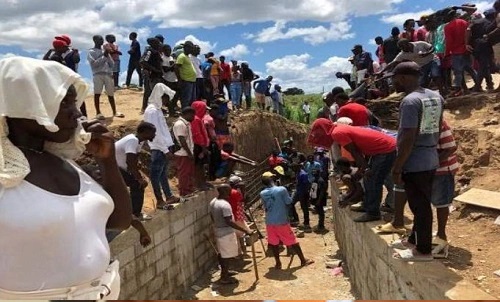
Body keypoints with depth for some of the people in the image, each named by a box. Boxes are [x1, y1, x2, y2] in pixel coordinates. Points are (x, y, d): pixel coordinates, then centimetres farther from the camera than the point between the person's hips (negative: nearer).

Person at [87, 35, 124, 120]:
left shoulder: (105, 50, 19)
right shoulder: (91, 52, 3)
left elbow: (112, 63, 15)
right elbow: (94, 64, -10)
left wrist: (108, 56, -3)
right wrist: (104, 56, -11)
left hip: (108, 74, 5)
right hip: (98, 74, -5)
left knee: (111, 94, 7)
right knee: (97, 93, -7)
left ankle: (115, 112, 13)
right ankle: (98, 113, -4)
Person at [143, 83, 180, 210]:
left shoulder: (157, 109, 13)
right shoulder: (152, 110, -17)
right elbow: (155, 133, -21)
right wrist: (166, 150, -19)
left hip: (163, 148, 10)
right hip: (158, 149, -10)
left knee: (163, 174, 17)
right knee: (156, 175, 0)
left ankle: (169, 196, 26)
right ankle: (160, 201, 7)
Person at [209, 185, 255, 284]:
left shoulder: (213, 202, 3)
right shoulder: (225, 205, -27)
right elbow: (229, 222, -32)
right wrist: (245, 231, -32)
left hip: (218, 231, 9)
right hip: (226, 233, -9)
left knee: (221, 253, 22)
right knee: (226, 255, 3)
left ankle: (224, 272, 37)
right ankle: (225, 278, 13)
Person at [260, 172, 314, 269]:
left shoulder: (262, 194, -1)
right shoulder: (281, 189, -14)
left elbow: (265, 207, 10)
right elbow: (288, 203, -5)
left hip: (270, 222, 3)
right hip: (282, 221, -3)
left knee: (273, 243, 14)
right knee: (292, 241, 10)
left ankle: (278, 263, 19)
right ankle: (303, 260, 22)